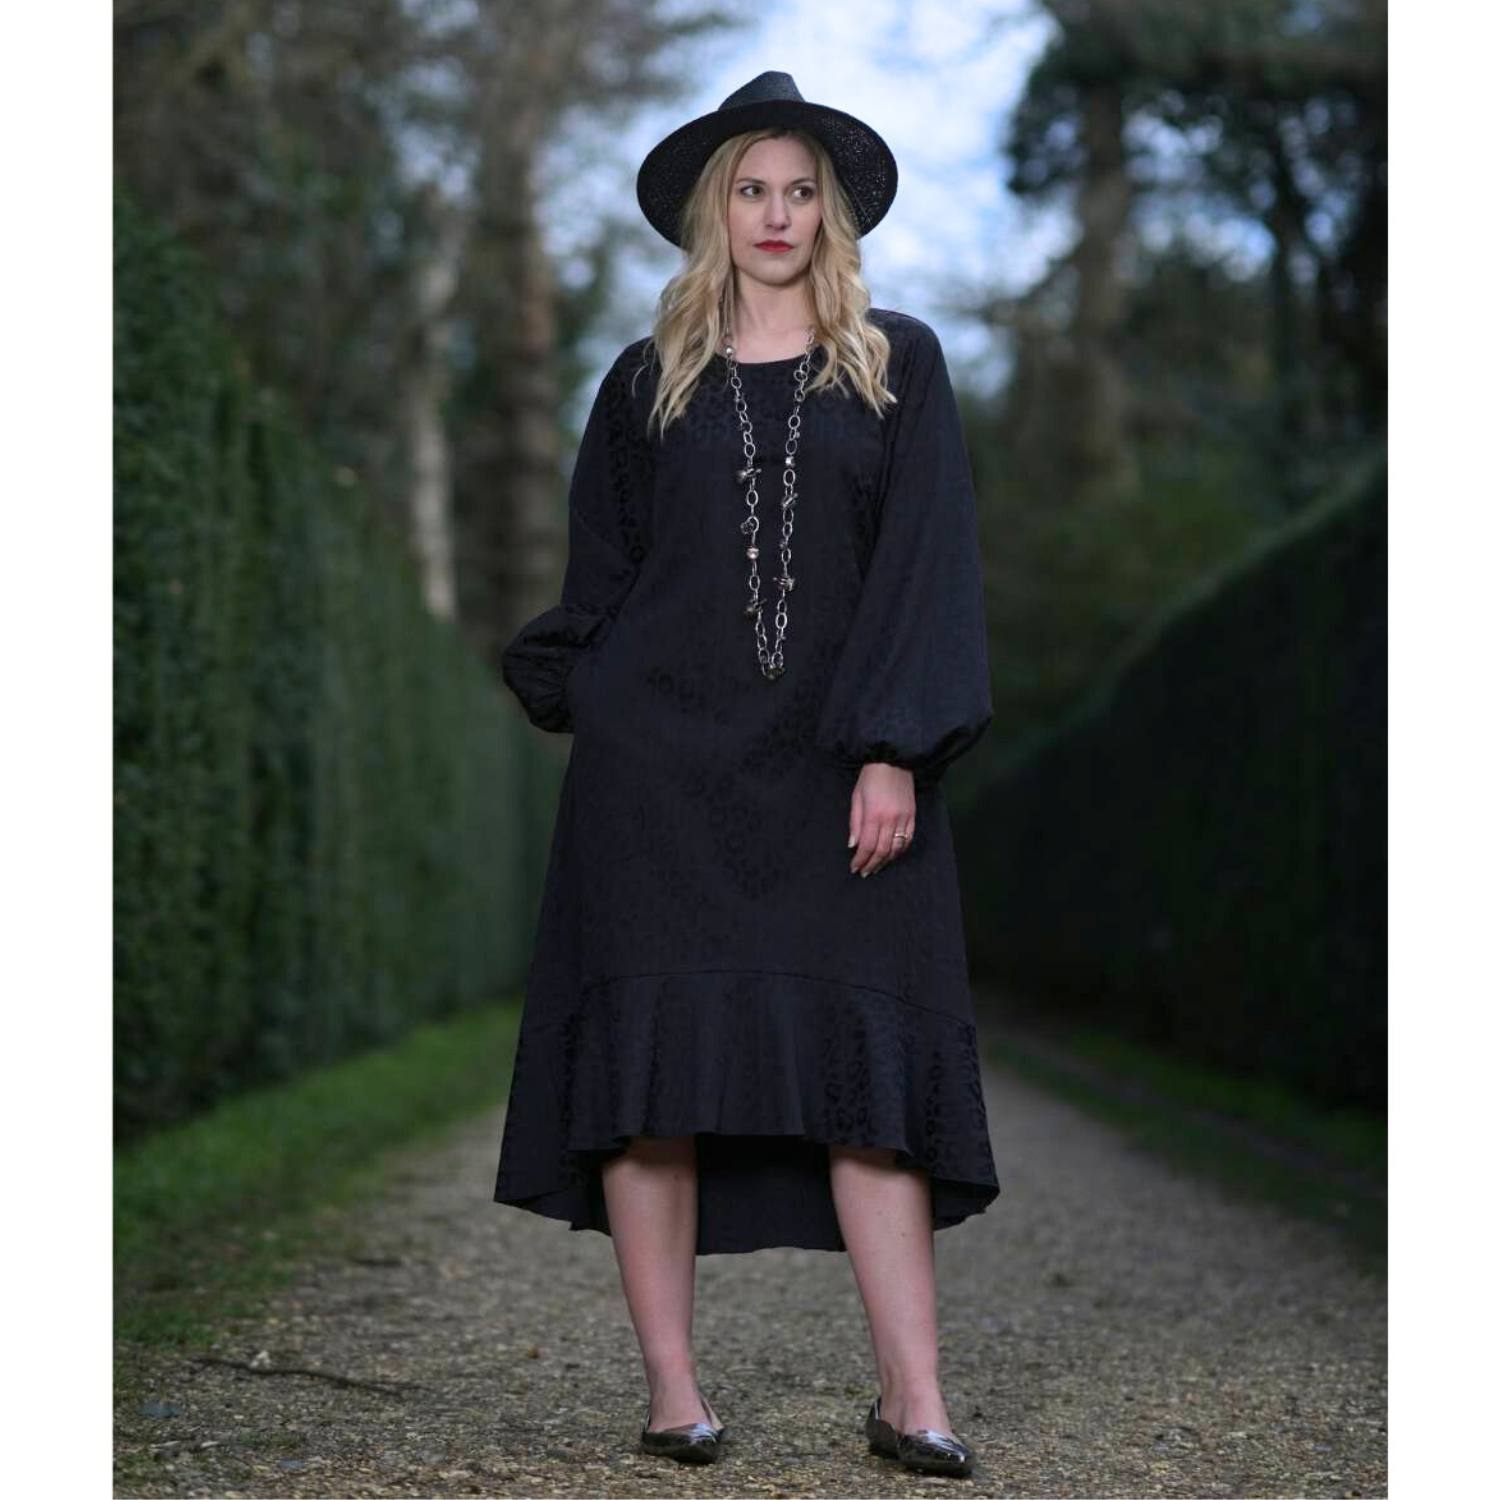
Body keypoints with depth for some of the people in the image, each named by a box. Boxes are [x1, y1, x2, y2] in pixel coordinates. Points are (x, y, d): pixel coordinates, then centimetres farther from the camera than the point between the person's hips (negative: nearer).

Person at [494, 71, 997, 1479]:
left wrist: (894, 750, -9)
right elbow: (597, 583, 16)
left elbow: (925, 565, 0)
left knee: (868, 1057, -6)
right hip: (660, 763, 1)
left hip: (835, 767, -1)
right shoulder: (647, 384, 12)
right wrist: (576, 696, 0)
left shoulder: (899, 367, 9)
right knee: (653, 1052, -4)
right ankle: (671, 1386, 3)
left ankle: (911, 1396, -4)